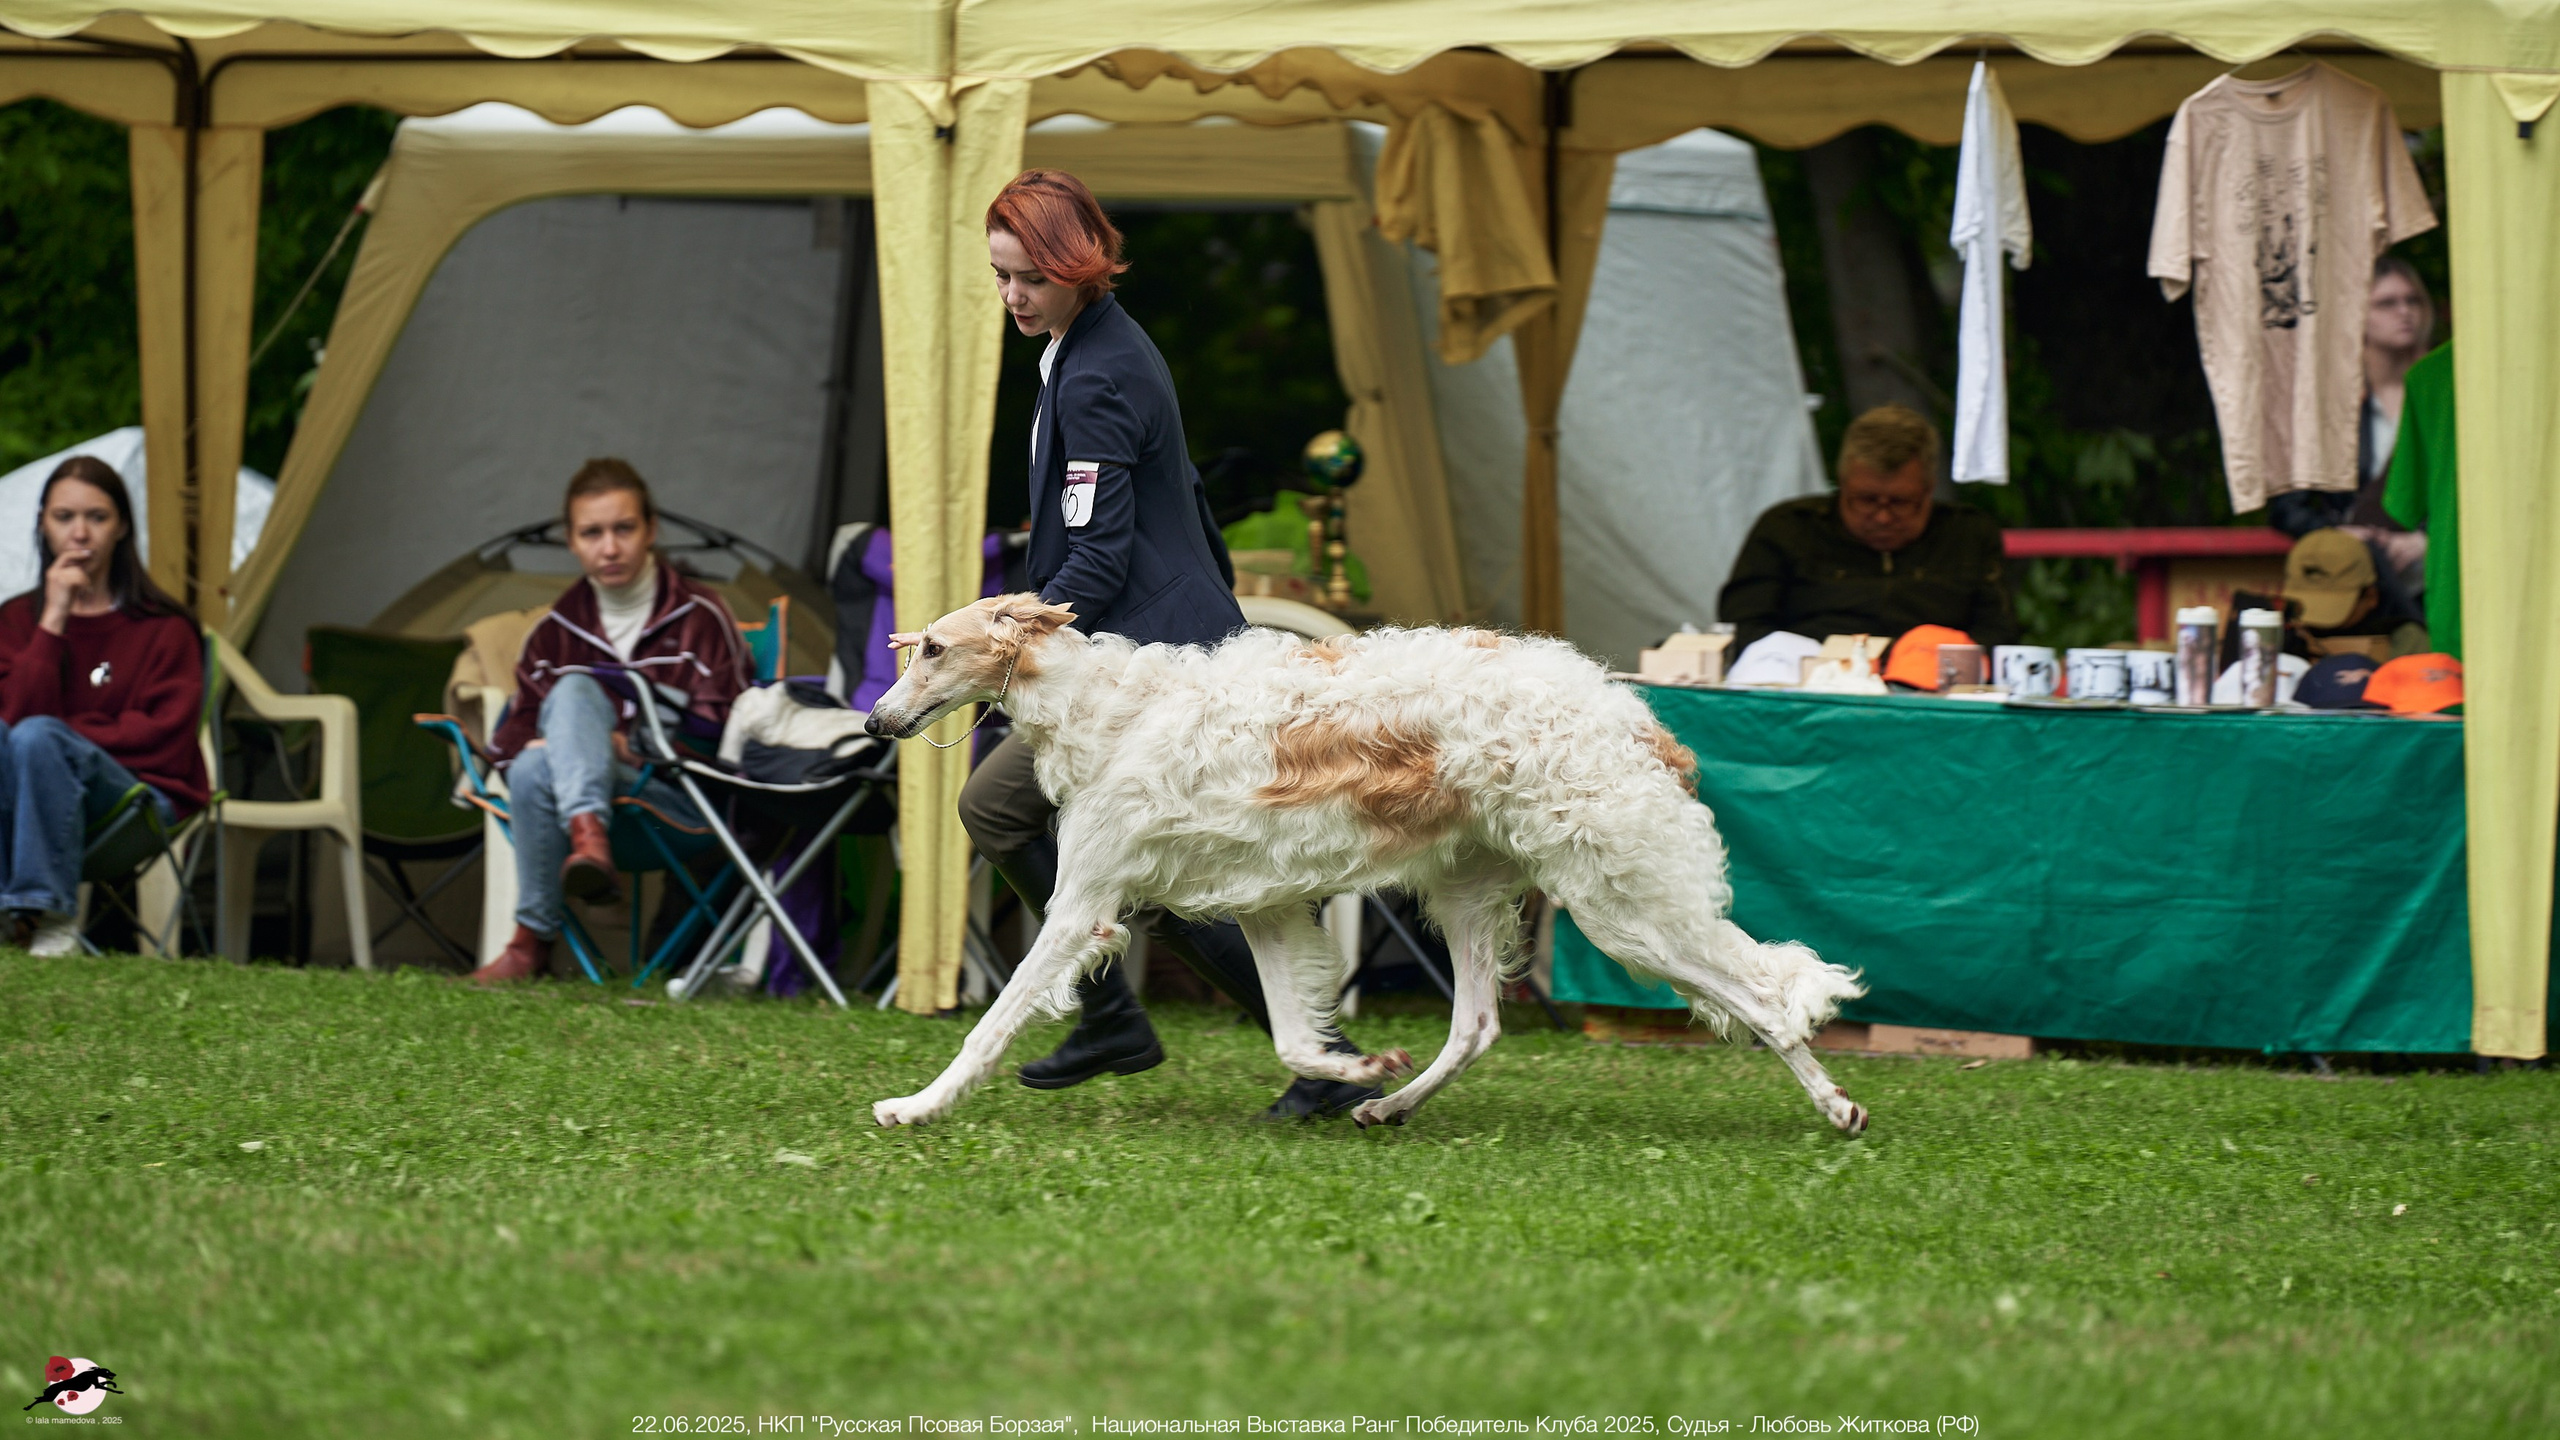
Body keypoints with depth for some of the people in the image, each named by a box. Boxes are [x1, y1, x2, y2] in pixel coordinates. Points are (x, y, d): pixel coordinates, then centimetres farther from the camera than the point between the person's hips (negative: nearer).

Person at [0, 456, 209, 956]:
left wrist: (68, 733, -8)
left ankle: (51, 918, -32)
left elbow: (162, 738, -4)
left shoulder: (163, 628, 5)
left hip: (144, 800, -2)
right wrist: (53, 621, -9)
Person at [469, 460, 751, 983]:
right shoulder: (555, 630, 15)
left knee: (538, 769, -31)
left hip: (681, 800, -4)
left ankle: (533, 940, -38)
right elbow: (509, 737, 17)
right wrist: (538, 743, -8)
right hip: (586, 802, 4)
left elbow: (724, 730, -3)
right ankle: (587, 836, -45)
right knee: (560, 716, -28)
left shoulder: (699, 616, 3)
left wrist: (632, 745, -14)